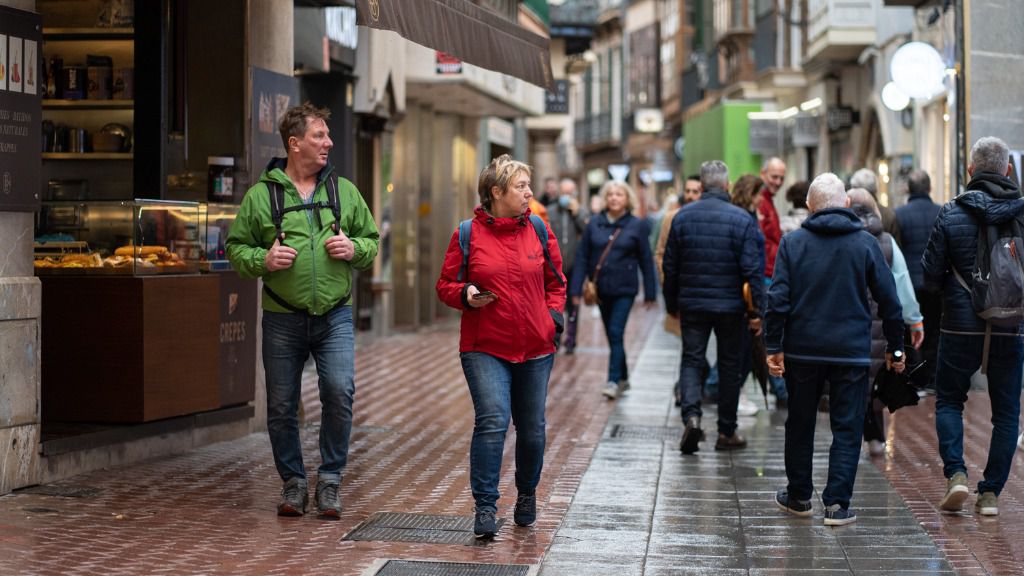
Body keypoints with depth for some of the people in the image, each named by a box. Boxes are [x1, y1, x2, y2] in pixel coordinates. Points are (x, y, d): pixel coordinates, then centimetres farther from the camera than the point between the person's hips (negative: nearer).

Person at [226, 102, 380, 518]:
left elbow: (372, 240, 16)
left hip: (334, 316, 1)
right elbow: (236, 247, 5)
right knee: (282, 406, 5)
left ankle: (330, 480, 1)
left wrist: (354, 248, -5)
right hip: (283, 320, -1)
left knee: (340, 392, -15)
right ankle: (293, 484, 21)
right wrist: (262, 260, -13)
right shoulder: (260, 195, 1)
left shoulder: (344, 191, 9)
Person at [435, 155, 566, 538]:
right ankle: (485, 507, -11)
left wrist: (553, 317, 0)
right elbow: (445, 285, 5)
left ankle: (527, 494, 34)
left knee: (531, 428, 11)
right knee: (492, 421, -17)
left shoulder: (538, 230, 6)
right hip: (485, 348, -3)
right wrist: (466, 295, -15)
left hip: (535, 348, 3)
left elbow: (556, 282, 15)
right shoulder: (468, 234, -2)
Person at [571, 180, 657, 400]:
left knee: (616, 333, -13)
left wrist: (650, 293, 1)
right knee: (611, 335, 12)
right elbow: (582, 256, 2)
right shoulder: (594, 223, 2)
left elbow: (646, 260, 1)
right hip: (601, 289, 3)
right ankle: (623, 378, 25)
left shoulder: (637, 225, -3)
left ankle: (614, 381, -12)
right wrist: (576, 289, -4)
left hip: (624, 289, -3)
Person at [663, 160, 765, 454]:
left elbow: (670, 267, 5)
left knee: (691, 360, 8)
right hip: (730, 306, -1)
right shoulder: (742, 219, -8)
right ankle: (727, 432, 15)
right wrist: (759, 310, -6)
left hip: (692, 305, 1)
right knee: (729, 365, 10)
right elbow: (753, 269, -11)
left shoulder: (682, 217, 0)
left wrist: (671, 304, 15)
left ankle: (691, 416, -16)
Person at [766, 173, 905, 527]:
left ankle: (798, 496, 24)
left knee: (800, 424, 15)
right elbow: (888, 299, 1)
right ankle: (837, 503, -3)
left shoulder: (792, 243, -1)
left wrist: (773, 345, -1)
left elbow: (778, 298, -6)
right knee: (847, 428, 3)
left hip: (802, 351, 1)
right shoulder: (866, 244, -1)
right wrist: (895, 347, 10)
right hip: (852, 351, -1)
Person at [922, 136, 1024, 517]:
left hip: (961, 326, -1)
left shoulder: (951, 214, -7)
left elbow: (931, 277, -4)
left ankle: (955, 474, -3)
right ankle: (991, 493, 8)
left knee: (949, 400, 15)